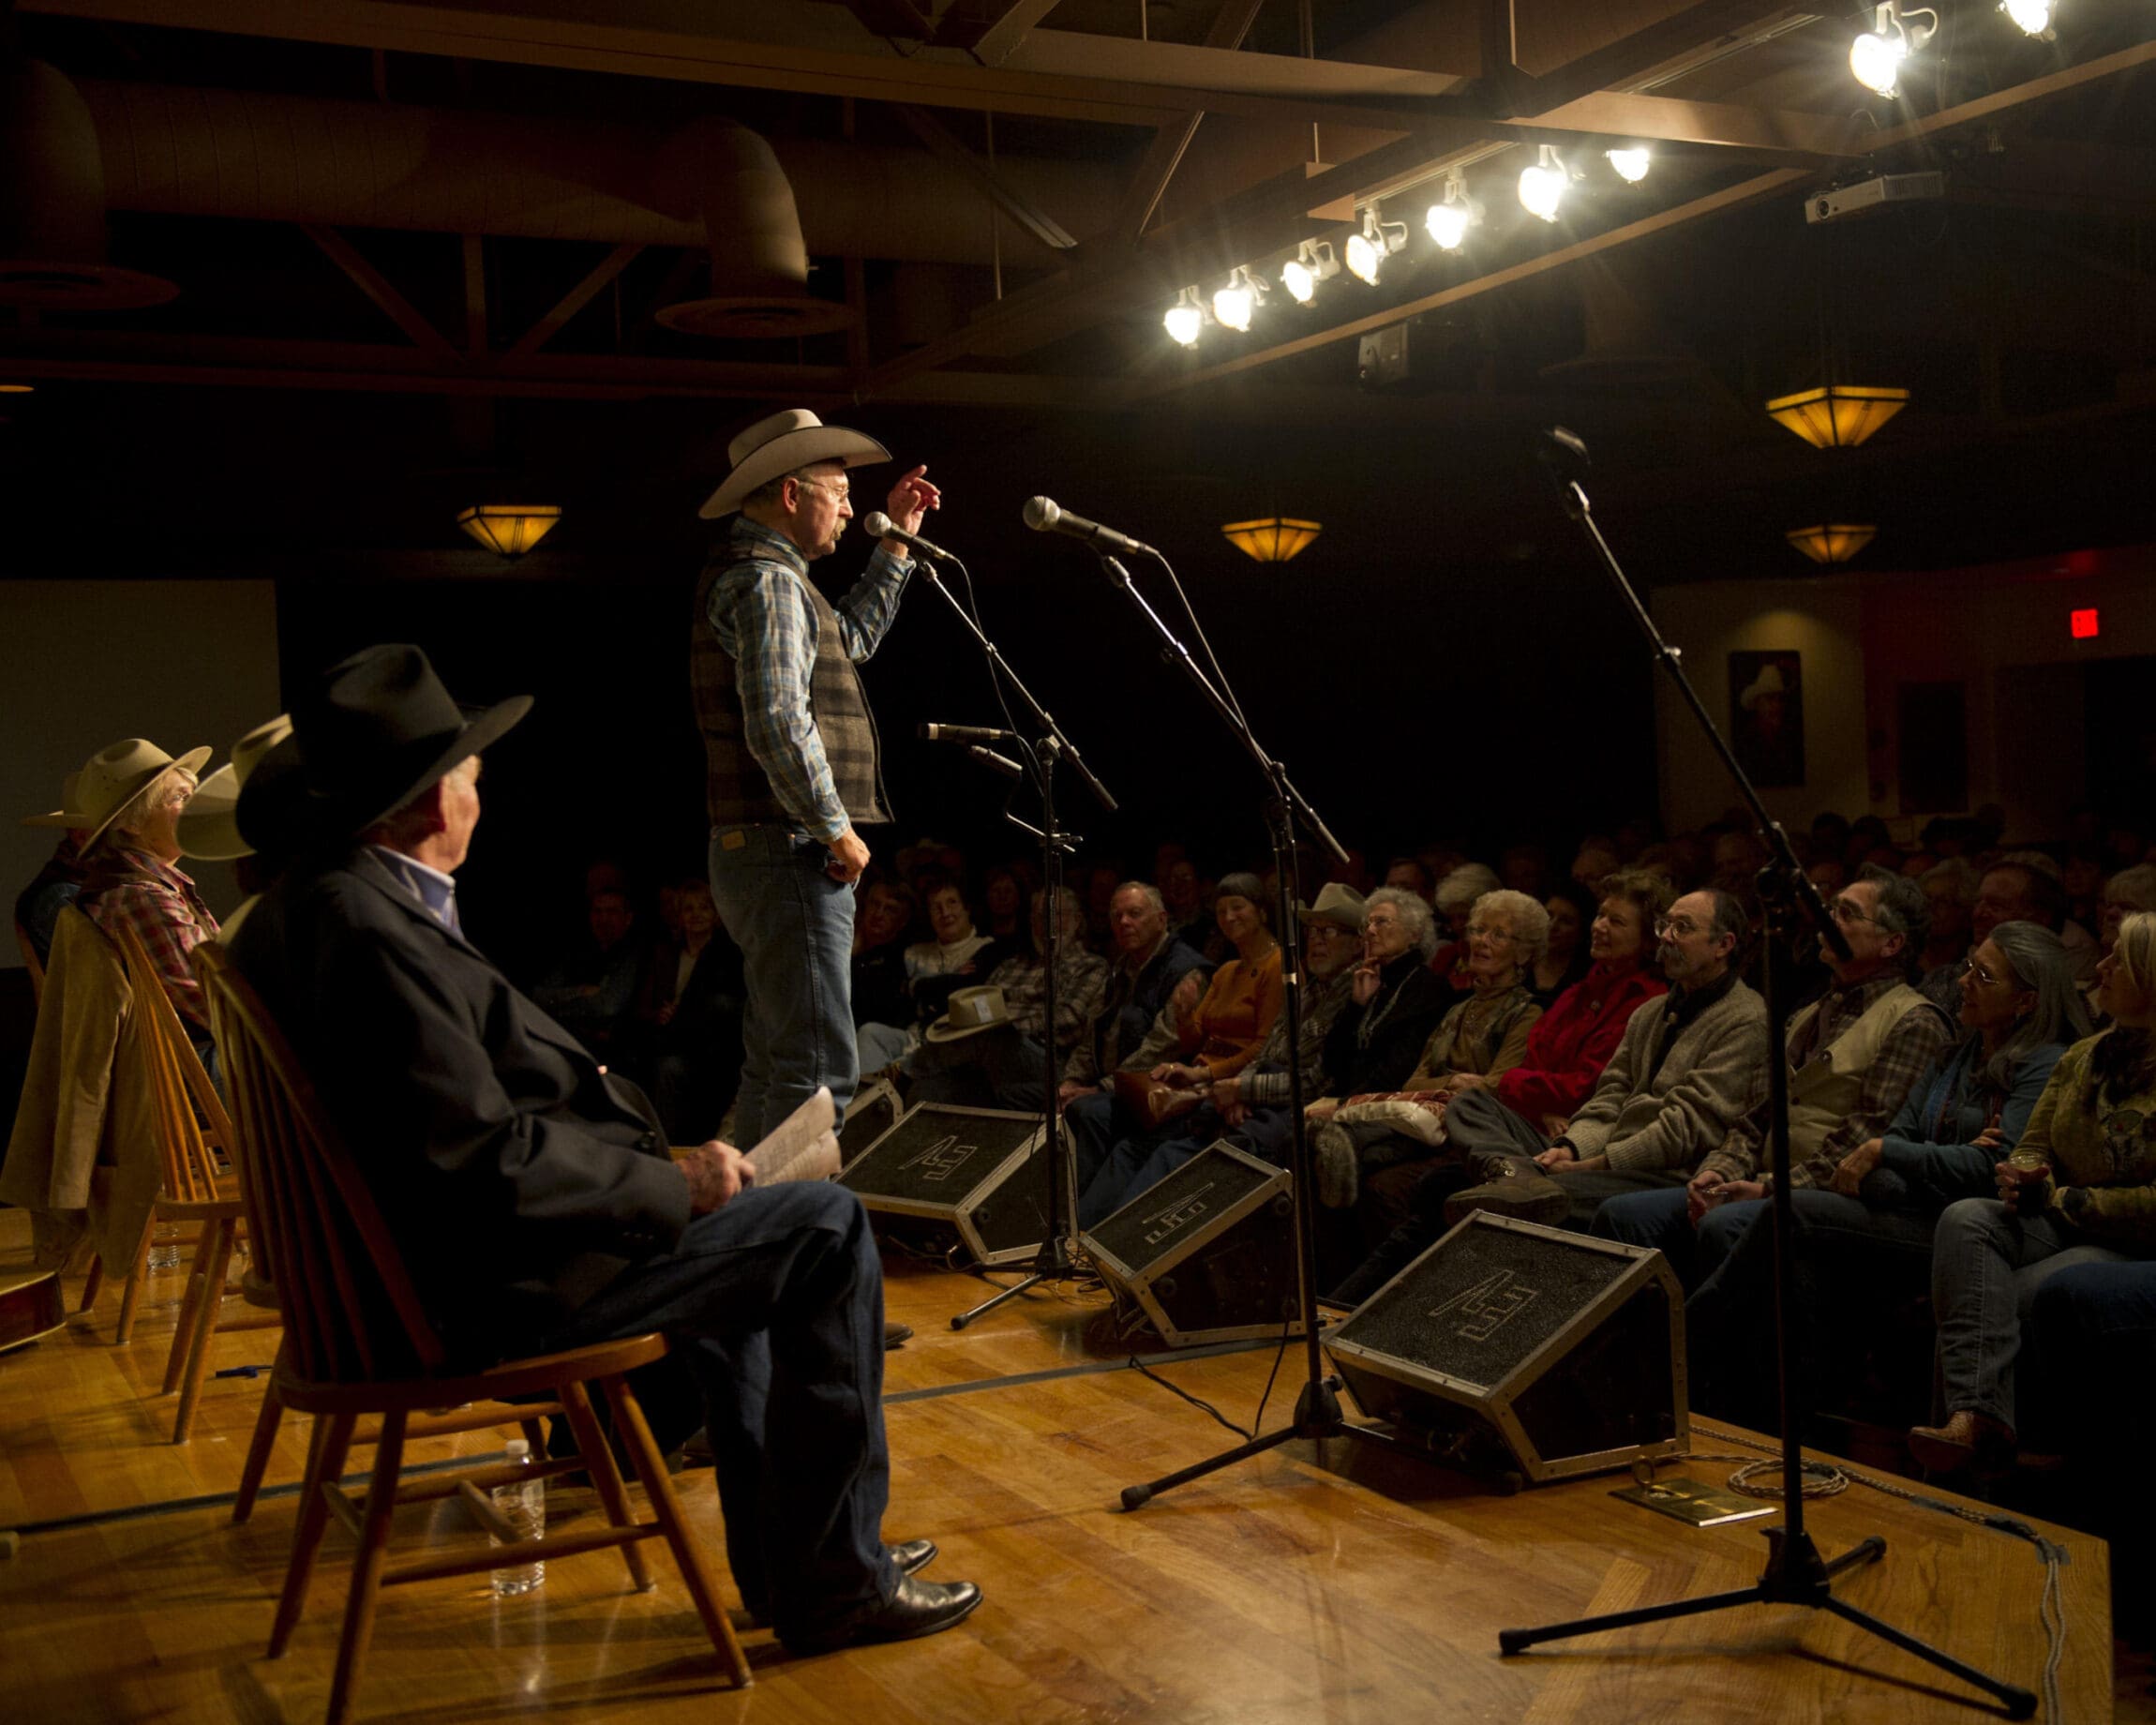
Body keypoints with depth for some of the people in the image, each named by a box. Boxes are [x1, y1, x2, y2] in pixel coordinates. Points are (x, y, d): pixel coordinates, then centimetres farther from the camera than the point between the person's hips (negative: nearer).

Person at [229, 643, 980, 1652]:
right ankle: (833, 1583, 2)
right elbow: (486, 1162, -28)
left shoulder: (306, 901, 9)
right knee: (826, 1229, -8)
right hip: (484, 1285, -12)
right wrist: (670, 1184, -17)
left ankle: (778, 1554, 33)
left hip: (437, 1242, 12)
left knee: (732, 1225, 29)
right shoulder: (372, 930, -25)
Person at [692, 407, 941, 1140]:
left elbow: (852, 636, 36)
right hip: (789, 853, -11)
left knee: (773, 1068, 15)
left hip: (766, 858, 11)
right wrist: (836, 828, -15)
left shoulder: (762, 576, 19)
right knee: (816, 1075, -13)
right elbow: (778, 726, -24)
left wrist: (896, 540, 32)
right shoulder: (765, 582, -14)